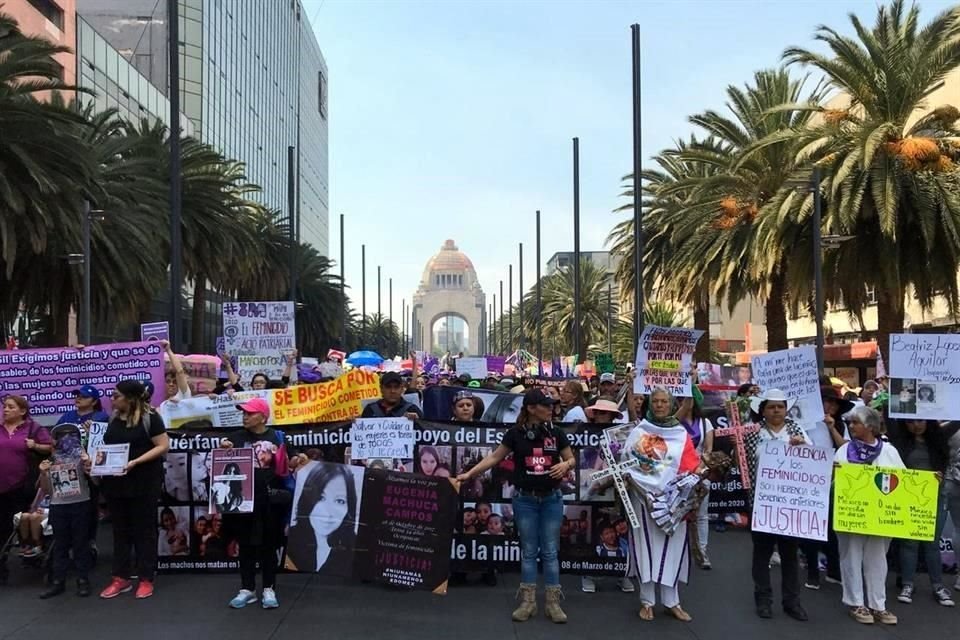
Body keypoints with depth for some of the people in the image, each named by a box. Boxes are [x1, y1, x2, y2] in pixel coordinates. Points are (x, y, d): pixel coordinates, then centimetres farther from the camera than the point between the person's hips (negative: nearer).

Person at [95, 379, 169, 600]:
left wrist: (136, 462, -23)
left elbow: (163, 446, -14)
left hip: (143, 483, -6)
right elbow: (108, 448, 19)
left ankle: (146, 579, 11)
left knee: (144, 530, 3)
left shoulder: (149, 417, -10)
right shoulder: (114, 419, 10)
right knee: (120, 530, 12)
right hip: (116, 482, 6)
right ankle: (121, 578, 20)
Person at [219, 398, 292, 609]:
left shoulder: (276, 437, 0)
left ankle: (269, 589, 18)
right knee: (246, 545, 10)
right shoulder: (237, 437, 3)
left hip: (269, 500, -1)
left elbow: (284, 468, 6)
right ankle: (247, 589, 21)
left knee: (268, 545, 8)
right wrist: (223, 449, -14)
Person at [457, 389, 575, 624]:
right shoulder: (516, 433, -5)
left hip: (551, 499, 1)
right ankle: (528, 602, 16)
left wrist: (565, 465, -17)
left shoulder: (556, 433, -1)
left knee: (550, 551, 5)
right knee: (528, 551, 7)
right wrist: (469, 474, -5)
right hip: (525, 499, -1)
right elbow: (494, 458, 1)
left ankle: (553, 602, 13)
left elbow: (571, 459, 7)